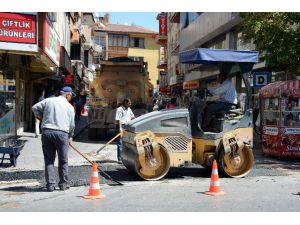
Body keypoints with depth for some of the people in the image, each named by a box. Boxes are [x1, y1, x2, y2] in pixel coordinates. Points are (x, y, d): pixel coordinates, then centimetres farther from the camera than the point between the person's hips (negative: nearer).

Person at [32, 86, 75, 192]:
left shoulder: (48, 100, 9)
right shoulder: (70, 107, 7)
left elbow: (35, 108, 6)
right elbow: (72, 125, 8)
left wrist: (41, 117, 22)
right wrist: (69, 136, 24)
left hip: (46, 132, 2)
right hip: (62, 133, -2)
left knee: (49, 160, 9)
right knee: (63, 160, 12)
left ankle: (50, 184, 6)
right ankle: (63, 183, 18)